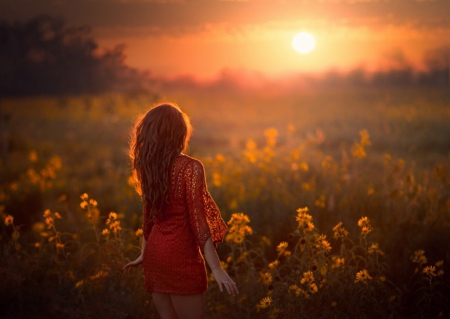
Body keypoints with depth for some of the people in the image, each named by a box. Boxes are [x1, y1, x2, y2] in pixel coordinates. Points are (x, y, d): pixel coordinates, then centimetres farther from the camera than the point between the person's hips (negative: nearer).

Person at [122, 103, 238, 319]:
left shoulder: (149, 166, 6)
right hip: (180, 255, -7)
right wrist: (216, 269, -18)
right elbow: (198, 221, -18)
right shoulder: (190, 167, -14)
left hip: (154, 253, 7)